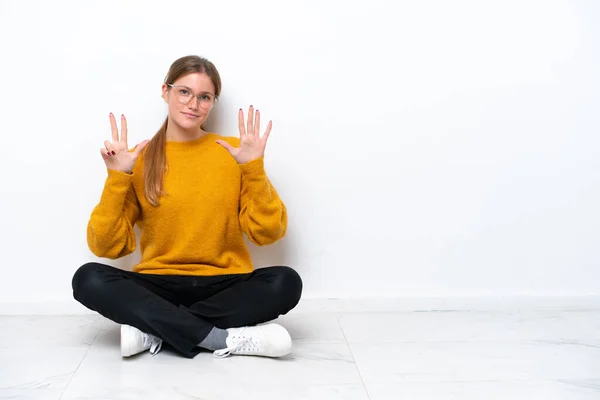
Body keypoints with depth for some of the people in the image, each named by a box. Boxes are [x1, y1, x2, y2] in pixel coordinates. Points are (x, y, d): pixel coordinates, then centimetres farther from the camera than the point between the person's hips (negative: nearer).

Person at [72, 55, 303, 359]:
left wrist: (254, 169, -14)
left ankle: (154, 329, -20)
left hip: (224, 286, 0)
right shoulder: (139, 160, 3)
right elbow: (107, 246, -3)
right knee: (89, 279, -25)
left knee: (286, 283, -28)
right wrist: (116, 178, -12)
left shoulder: (233, 151, 2)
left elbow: (267, 233, -4)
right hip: (159, 287, 1)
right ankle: (227, 338, -26)